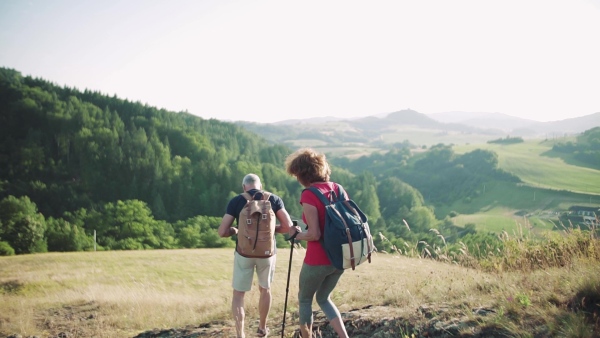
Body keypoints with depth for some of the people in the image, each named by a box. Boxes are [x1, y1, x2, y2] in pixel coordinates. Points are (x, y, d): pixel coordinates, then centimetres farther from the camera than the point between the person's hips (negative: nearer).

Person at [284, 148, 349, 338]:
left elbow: (314, 234, -21)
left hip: (317, 261, -7)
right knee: (323, 298, 25)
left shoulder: (309, 195, -17)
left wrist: (296, 234, -4)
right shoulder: (338, 189, 3)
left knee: (304, 300, 18)